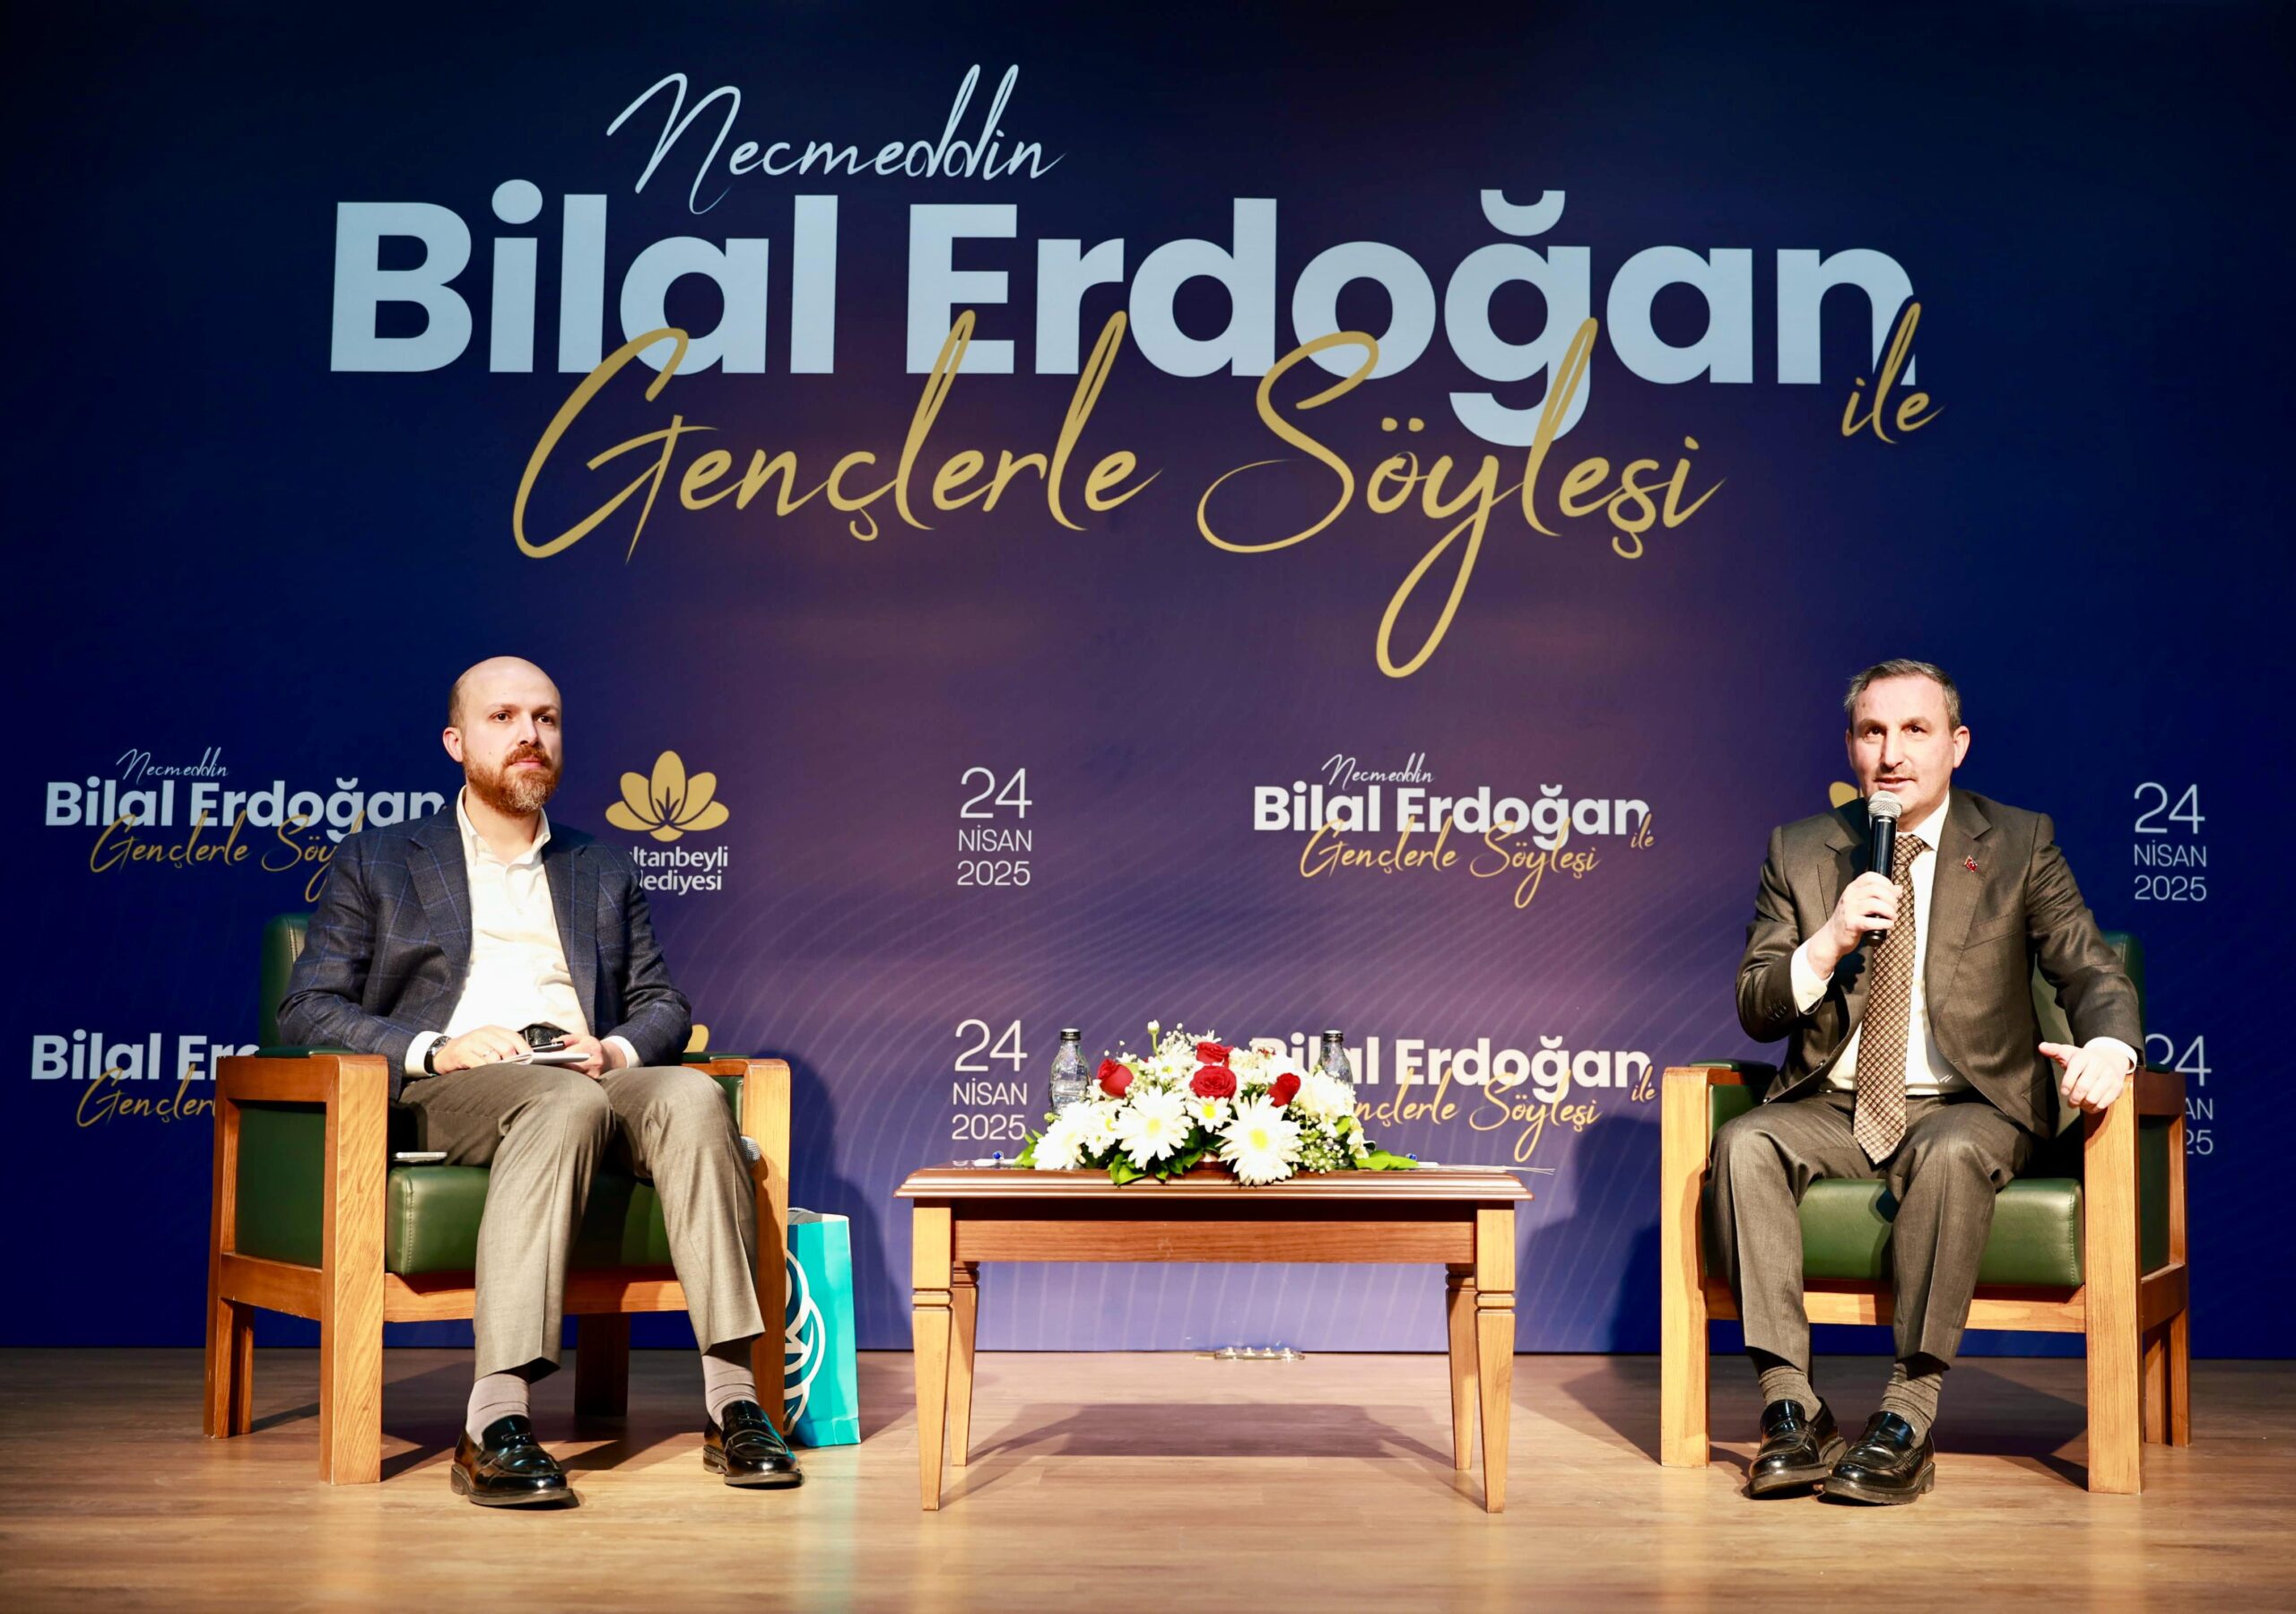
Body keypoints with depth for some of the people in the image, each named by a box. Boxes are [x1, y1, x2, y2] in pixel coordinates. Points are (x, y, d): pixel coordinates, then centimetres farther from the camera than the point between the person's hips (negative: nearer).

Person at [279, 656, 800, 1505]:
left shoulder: (606, 868, 26)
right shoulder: (375, 861, 17)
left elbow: (663, 1006, 21)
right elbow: (307, 1009, 7)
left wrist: (615, 1050, -4)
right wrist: (434, 1048, -11)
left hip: (592, 1081, 3)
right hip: (447, 1091, -3)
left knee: (692, 1095, -32)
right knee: (567, 1104, -38)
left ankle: (731, 1402, -36)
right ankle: (493, 1425, -45)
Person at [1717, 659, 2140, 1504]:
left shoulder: (2019, 842, 4)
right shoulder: (1799, 850, 7)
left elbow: (2092, 972, -3)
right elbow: (1755, 1011, 3)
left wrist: (2107, 1047, -26)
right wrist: (1830, 942, -17)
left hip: (1967, 1107, -2)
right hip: (1833, 1108, 2)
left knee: (1950, 1155, -36)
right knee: (1744, 1143, -28)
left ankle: (1908, 1418, -30)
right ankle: (1792, 1411, -26)